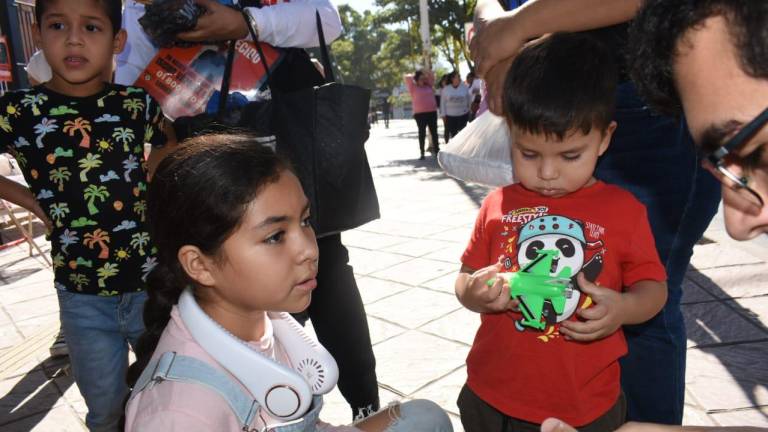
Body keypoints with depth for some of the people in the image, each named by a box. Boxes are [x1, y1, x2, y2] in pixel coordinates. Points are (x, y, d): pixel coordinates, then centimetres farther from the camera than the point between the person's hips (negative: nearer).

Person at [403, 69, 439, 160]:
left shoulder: (428, 85, 12)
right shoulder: (413, 87, 1)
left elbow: (431, 75, 19)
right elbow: (406, 77, -6)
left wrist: (424, 73, 11)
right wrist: (414, 75, 8)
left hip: (432, 112, 4)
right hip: (420, 114, -3)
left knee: (434, 132, 8)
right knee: (422, 133, 3)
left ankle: (437, 150, 15)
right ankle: (422, 153, 7)